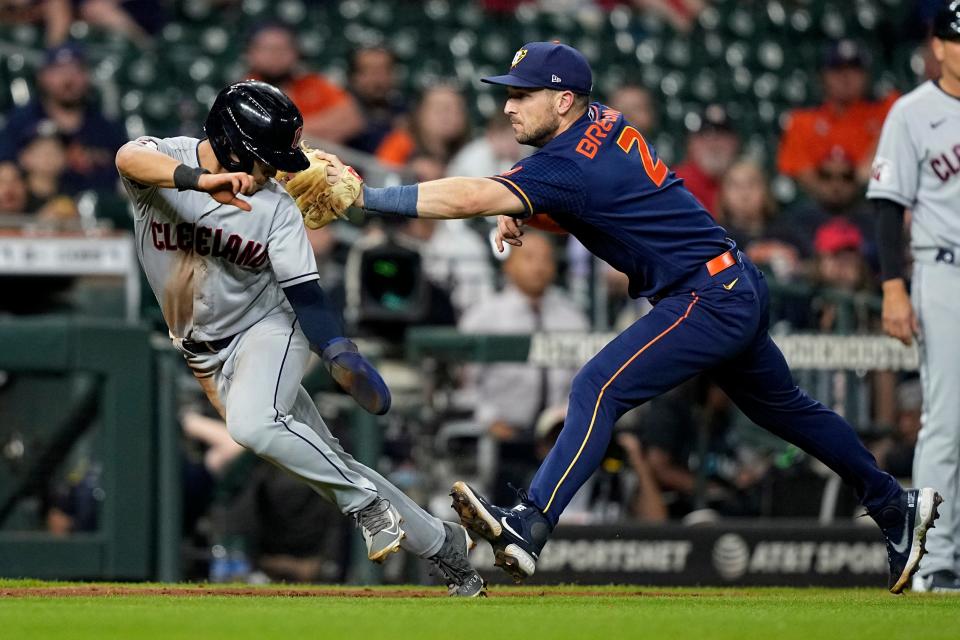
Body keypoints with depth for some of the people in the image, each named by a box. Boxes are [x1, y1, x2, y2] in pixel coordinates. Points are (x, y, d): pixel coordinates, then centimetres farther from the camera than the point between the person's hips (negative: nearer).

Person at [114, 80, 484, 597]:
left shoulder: (277, 209, -14)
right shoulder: (164, 159, -14)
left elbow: (305, 295, -13)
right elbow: (129, 158, -38)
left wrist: (336, 353, -32)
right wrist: (199, 180, -58)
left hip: (267, 328, -3)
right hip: (207, 355, 3)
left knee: (250, 423, -35)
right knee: (323, 463, 3)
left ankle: (368, 502, -20)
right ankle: (440, 544, 13)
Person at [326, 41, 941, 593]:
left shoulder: (569, 166, -21)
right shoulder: (603, 122, 6)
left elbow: (469, 197, -31)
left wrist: (368, 197, -33)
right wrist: (520, 214, 4)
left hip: (710, 300, -11)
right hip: (740, 289, 11)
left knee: (599, 389, -22)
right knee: (782, 406, 25)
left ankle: (529, 528, -35)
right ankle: (895, 506, 37)